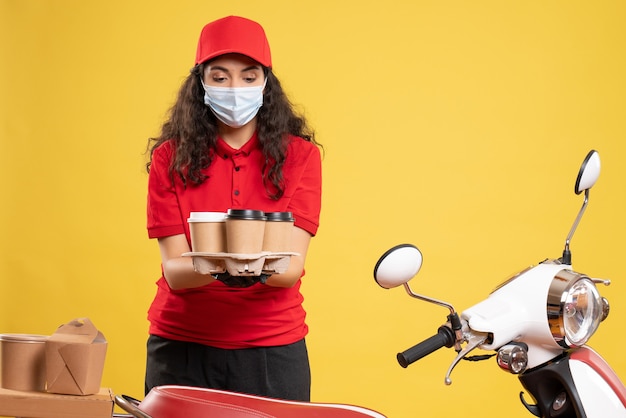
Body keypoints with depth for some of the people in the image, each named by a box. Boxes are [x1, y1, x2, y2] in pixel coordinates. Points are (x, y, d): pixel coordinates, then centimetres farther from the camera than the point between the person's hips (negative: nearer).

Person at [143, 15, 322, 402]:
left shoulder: (300, 155, -2)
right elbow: (173, 269, -9)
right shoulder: (171, 157, -1)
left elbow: (292, 266, -10)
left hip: (272, 350, 0)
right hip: (182, 347, 0)